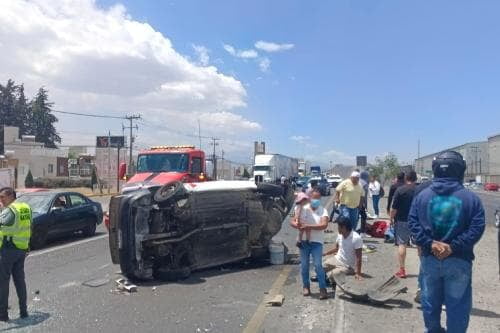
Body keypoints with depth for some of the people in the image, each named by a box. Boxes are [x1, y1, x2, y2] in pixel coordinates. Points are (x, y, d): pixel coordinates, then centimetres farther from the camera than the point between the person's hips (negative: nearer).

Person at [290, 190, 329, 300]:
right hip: (304, 241, 2)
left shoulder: (323, 211, -4)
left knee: (318, 265, -8)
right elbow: (292, 222, -1)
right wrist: (298, 226, -23)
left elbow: (324, 225, -19)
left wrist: (309, 226, -26)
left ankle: (323, 289, 1)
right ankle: (306, 286, 26)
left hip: (317, 242, -2)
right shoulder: (303, 209, 1)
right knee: (304, 265, 10)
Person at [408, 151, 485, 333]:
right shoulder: (470, 197, -6)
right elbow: (477, 228, -13)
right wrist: (453, 247, -15)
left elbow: (412, 223, -7)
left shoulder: (422, 195, 0)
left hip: (429, 258, 3)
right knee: (457, 304, 10)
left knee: (430, 299, 19)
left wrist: (430, 244, -12)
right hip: (459, 261, -2)